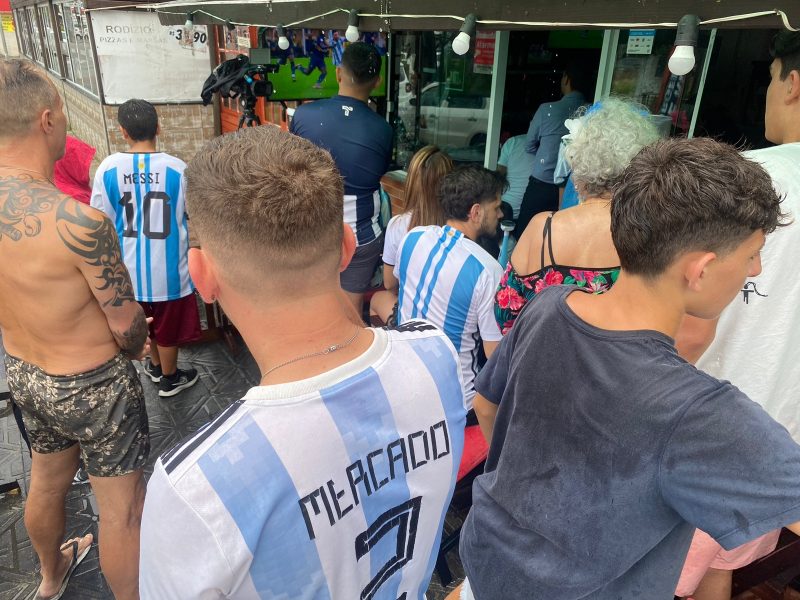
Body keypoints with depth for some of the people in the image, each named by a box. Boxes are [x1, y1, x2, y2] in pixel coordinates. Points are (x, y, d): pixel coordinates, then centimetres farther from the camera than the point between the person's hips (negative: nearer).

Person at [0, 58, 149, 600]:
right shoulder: (79, 222, -31)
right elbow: (128, 327, -22)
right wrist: (133, 347, 0)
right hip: (92, 385, -8)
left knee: (46, 483, 31)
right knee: (122, 509, 12)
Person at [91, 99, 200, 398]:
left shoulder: (108, 168, -10)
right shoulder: (177, 168, -15)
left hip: (129, 265, 3)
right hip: (168, 266, -3)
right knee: (168, 325, 15)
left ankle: (155, 366, 46)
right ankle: (170, 378, 33)